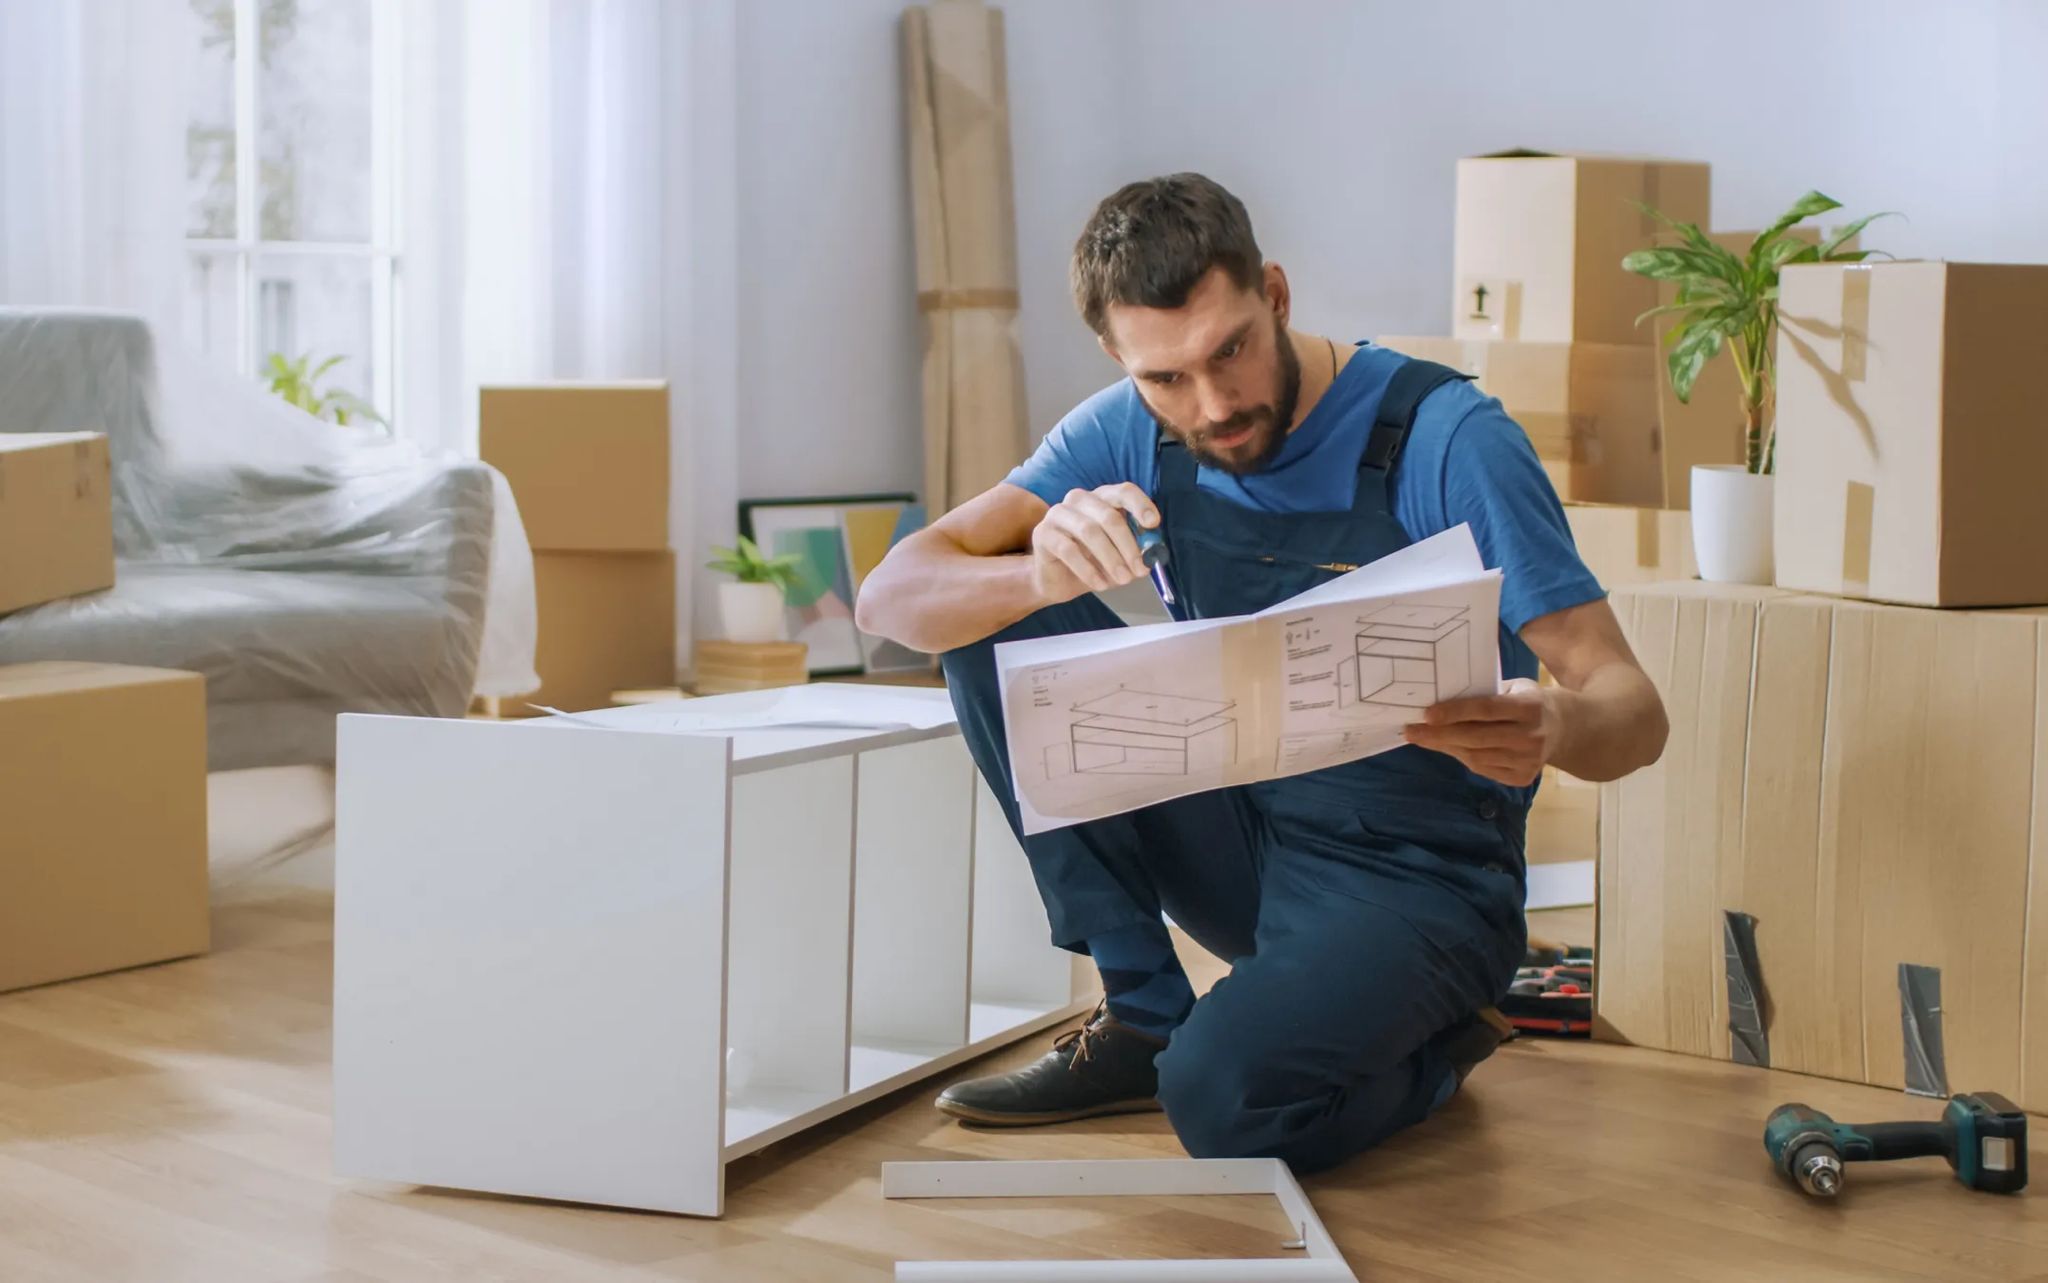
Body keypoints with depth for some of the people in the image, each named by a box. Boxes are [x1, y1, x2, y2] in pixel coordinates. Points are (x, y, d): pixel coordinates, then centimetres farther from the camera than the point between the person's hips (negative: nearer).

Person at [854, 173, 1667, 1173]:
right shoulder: (1130, 436, -4)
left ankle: (1428, 1054, 4)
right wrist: (1038, 579, -33)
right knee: (1000, 626, -10)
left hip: (1415, 878, -5)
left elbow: (1630, 709, -20)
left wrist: (1554, 728, -45)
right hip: (1242, 843, 6)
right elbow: (889, 600, -11)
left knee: (1224, 1098, -32)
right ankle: (1141, 1020, -3)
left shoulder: (1449, 440, -18)